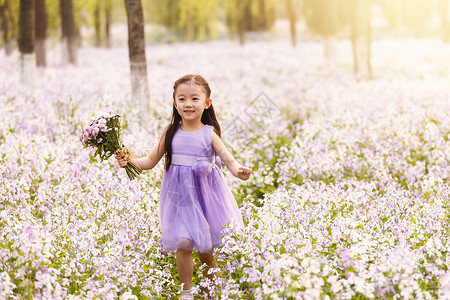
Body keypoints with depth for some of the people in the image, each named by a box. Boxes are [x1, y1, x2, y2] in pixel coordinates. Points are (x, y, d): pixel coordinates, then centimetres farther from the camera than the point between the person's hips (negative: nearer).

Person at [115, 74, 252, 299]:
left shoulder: (209, 134, -7)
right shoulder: (171, 132, -2)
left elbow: (227, 158, -14)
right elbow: (152, 160, 4)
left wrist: (238, 170, -35)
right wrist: (129, 162, -12)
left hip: (205, 194, -1)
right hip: (179, 196, 1)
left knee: (205, 245, 8)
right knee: (183, 243, -7)